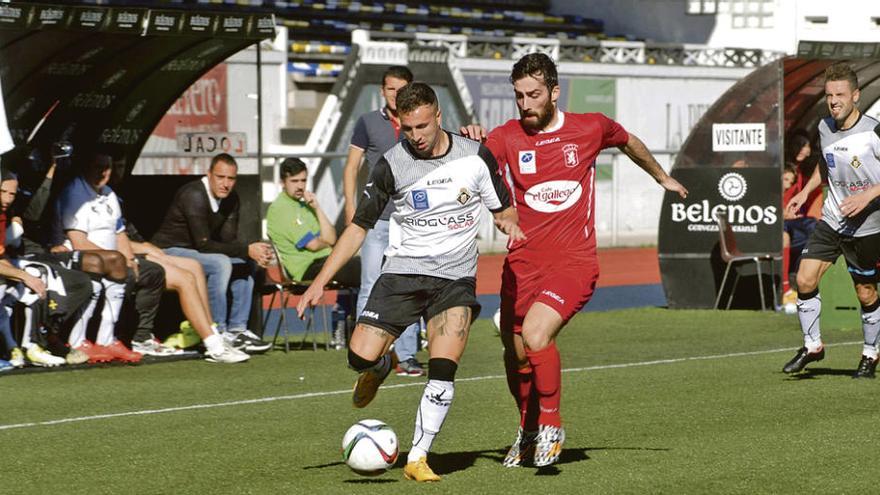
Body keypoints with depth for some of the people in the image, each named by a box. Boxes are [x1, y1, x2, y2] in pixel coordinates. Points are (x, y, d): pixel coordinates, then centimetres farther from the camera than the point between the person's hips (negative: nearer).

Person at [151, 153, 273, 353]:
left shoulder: (231, 199, 2)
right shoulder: (194, 195, -24)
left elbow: (228, 241, 0)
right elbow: (203, 245, -28)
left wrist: (253, 252, -22)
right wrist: (247, 250, -29)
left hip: (194, 252, 9)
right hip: (169, 252, -9)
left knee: (246, 264, -1)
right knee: (220, 264, -29)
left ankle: (237, 329, -4)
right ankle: (218, 333, -28)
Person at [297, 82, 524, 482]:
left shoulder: (474, 156, -3)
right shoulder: (393, 164, -5)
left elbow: (503, 209, 9)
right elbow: (359, 226, 2)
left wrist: (509, 223, -17)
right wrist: (320, 281, -3)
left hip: (455, 278, 0)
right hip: (403, 270, 1)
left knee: (442, 371, -17)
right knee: (360, 357, -13)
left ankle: (418, 458, -6)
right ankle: (385, 365, 25)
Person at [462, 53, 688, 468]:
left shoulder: (590, 128, 1)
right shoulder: (506, 137, -1)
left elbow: (628, 142, 23)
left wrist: (662, 178, 39)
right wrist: (471, 142, -39)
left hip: (573, 262, -2)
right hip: (521, 262, 3)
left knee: (535, 335, -26)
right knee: (515, 357, 8)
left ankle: (551, 426, -6)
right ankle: (528, 430, 38)